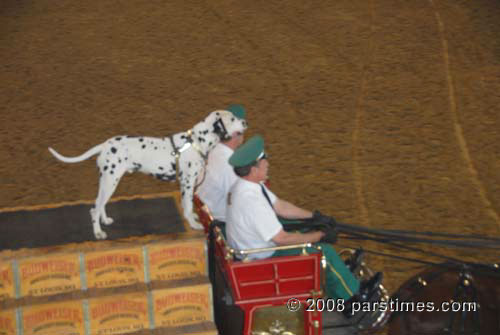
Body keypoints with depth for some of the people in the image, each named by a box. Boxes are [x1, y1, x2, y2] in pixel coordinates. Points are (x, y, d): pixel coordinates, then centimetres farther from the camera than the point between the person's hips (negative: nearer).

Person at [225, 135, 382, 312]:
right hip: (262, 259, -10)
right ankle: (354, 293, 19)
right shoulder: (251, 200, -34)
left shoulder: (244, 185, -4)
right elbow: (282, 239, -28)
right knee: (325, 251, -3)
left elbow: (281, 206, 9)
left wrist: (315, 216, 8)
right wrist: (319, 236, -16)